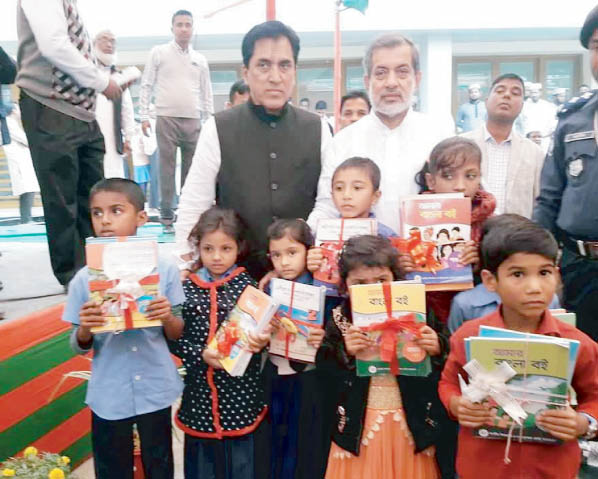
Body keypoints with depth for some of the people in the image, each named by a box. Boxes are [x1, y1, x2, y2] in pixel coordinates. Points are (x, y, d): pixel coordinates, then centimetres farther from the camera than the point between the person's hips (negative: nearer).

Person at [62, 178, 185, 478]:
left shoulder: (165, 270, -9)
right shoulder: (84, 279, -8)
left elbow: (177, 335, -1)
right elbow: (80, 348, 0)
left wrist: (167, 318, -22)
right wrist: (85, 329, -21)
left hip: (156, 391, 0)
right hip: (108, 397, 0)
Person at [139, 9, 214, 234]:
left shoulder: (200, 59, 15)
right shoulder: (159, 53, 6)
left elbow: (206, 93, 16)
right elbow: (146, 85, 4)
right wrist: (144, 116, -4)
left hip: (193, 122, 3)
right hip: (166, 119, -3)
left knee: (191, 170, 3)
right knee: (167, 169, -3)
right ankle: (167, 218, 2)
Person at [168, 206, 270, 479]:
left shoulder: (247, 285, -4)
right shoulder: (187, 289, 1)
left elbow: (261, 331, -1)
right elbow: (175, 340, 1)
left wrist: (260, 341, -23)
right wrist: (200, 354, -15)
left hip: (240, 392, -1)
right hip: (200, 390, 2)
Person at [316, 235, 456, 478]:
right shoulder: (340, 318, -4)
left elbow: (449, 355, 0)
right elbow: (323, 364, -3)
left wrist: (436, 348, -21)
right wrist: (345, 352, -21)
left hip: (412, 421, 0)